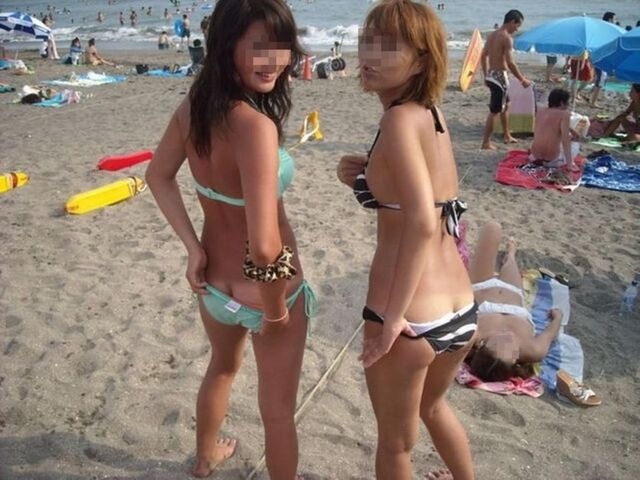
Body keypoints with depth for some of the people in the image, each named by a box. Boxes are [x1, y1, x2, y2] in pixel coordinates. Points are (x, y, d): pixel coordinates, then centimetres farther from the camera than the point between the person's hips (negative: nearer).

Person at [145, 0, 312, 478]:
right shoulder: (255, 124, -31)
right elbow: (265, 245, -36)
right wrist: (276, 306, -18)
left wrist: (193, 247, 3)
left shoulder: (194, 104, -8)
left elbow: (159, 176, 6)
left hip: (215, 283, 8)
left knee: (223, 367, 35)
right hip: (262, 290, -8)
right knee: (278, 410, 17)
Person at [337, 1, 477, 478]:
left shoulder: (401, 118, -16)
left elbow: (422, 223, -26)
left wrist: (393, 318, -21)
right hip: (462, 310, 8)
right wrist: (370, 178, 3)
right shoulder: (433, 114, 8)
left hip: (411, 317, -8)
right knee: (433, 405, 37)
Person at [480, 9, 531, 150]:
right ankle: (486, 142, 2)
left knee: (505, 105, 23)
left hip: (491, 75, 10)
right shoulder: (507, 38, -16)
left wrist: (486, 75, 22)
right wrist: (522, 79, -12)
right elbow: (510, 63, -21)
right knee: (494, 111, -3)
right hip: (500, 76, -10)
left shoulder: (492, 35, 10)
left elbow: (483, 56, 15)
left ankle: (507, 136, 34)